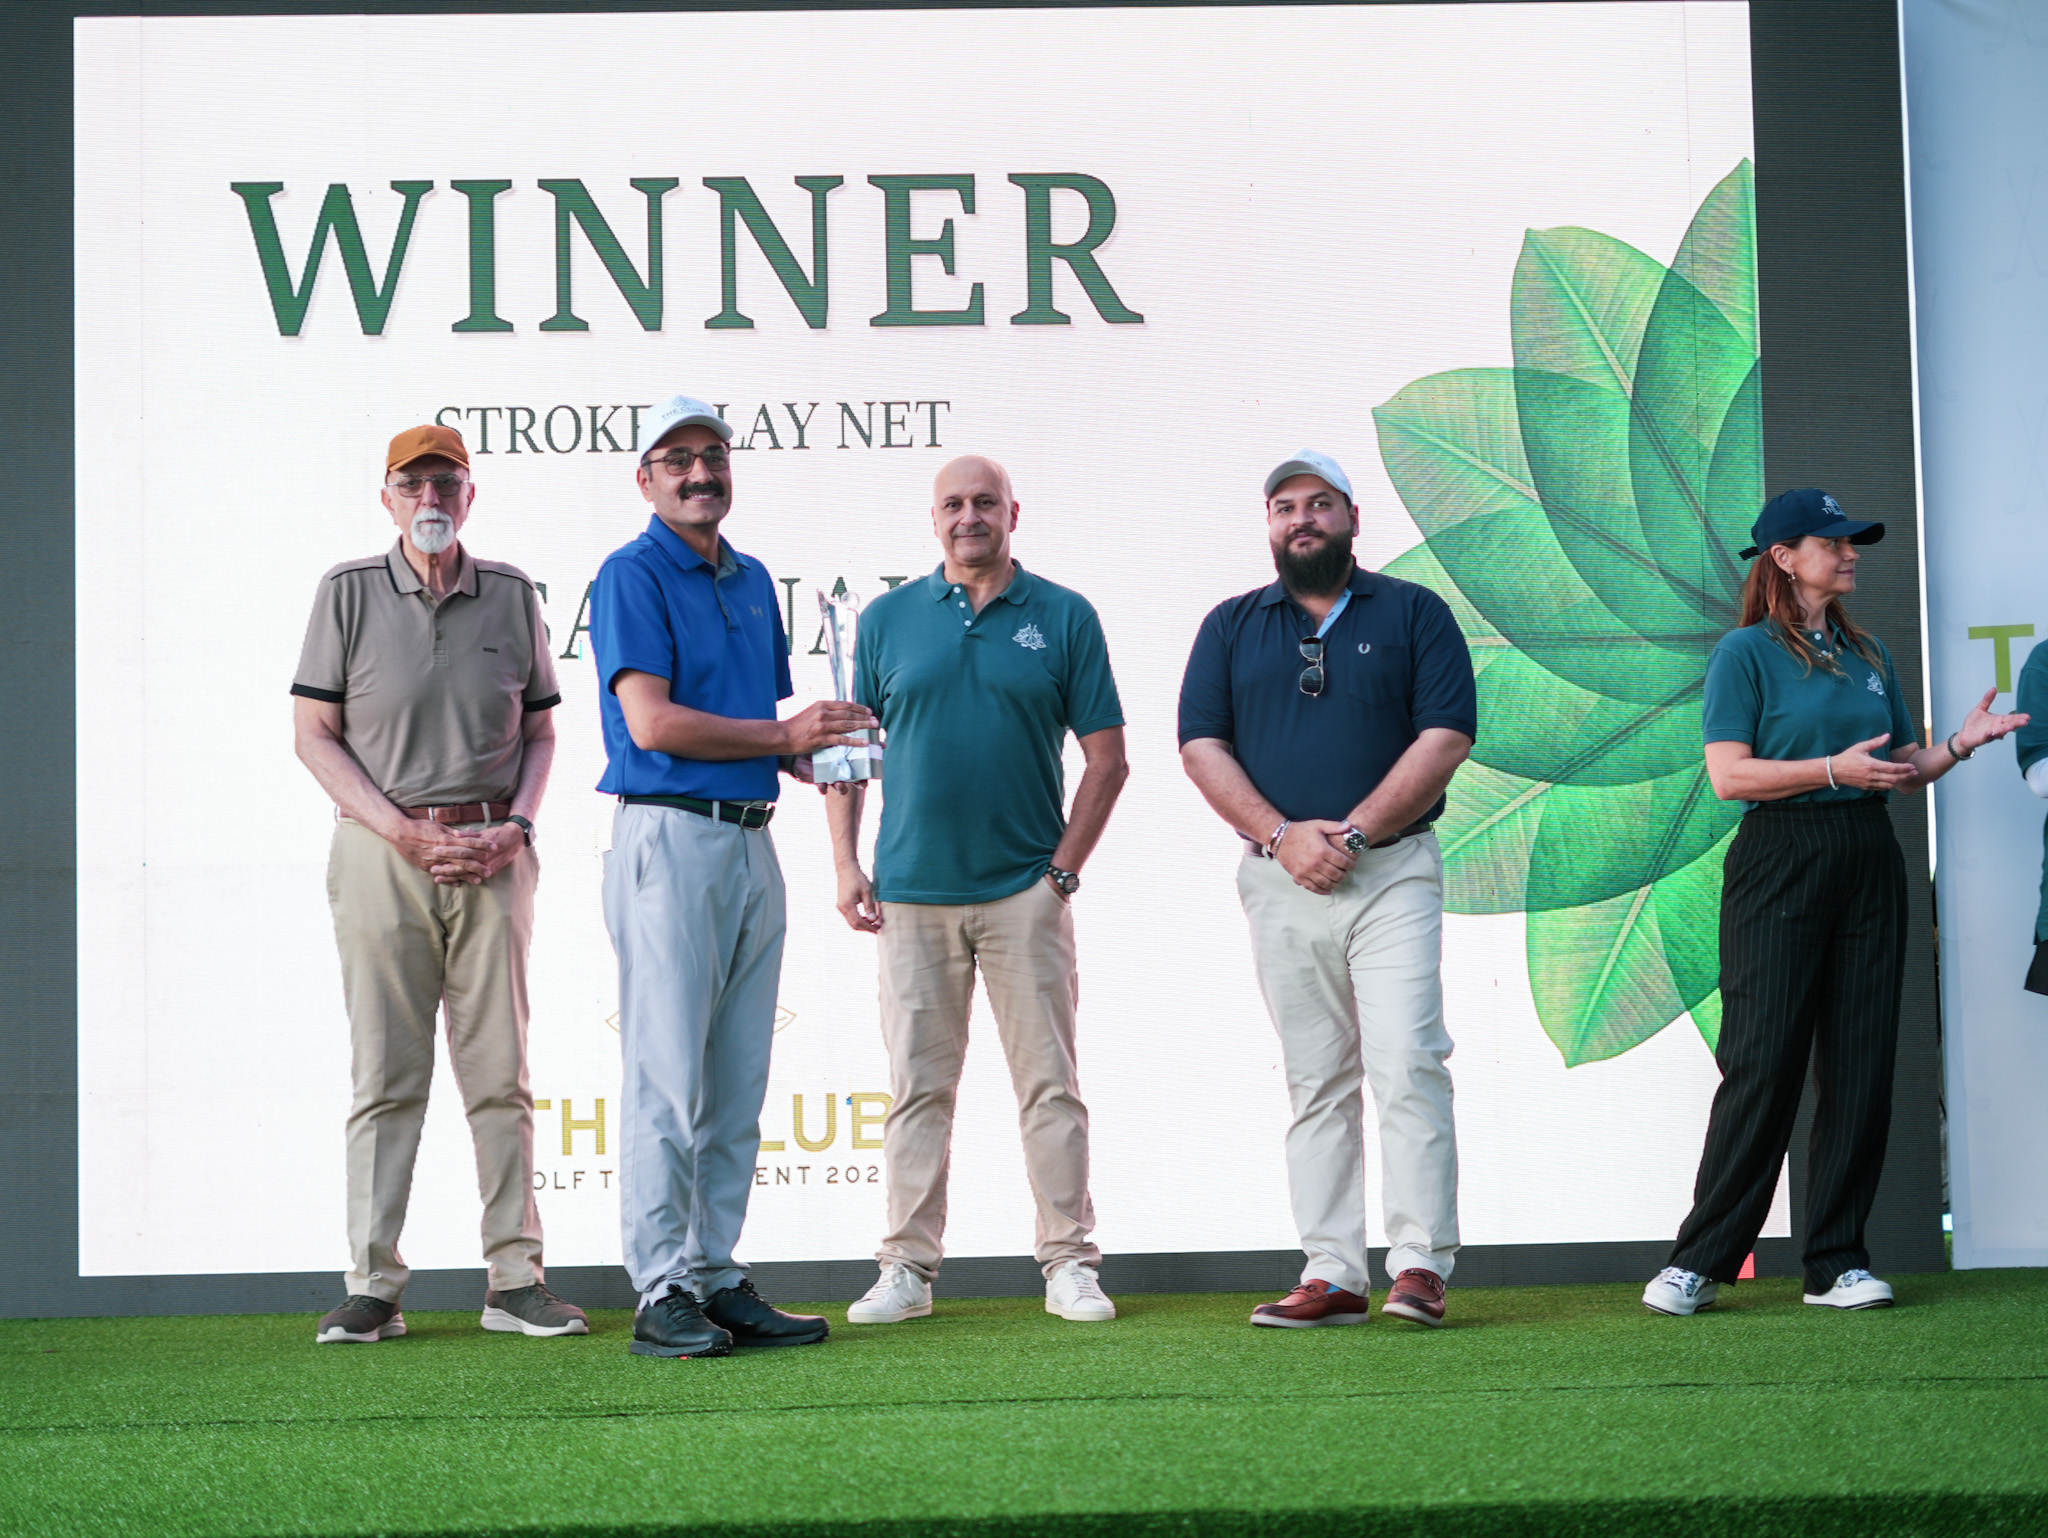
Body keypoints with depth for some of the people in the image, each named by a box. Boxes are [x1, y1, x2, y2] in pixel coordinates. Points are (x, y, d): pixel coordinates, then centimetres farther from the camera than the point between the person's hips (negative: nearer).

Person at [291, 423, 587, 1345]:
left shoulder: (512, 596, 10)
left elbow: (540, 729, 15)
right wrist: (402, 830, -9)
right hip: (381, 851, -2)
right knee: (385, 1075, -1)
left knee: (499, 1072, 2)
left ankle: (515, 1279, 6)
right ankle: (372, 1286, 2)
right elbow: (314, 733, 2)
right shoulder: (349, 593, 3)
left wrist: (514, 827, -3)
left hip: (492, 849, 2)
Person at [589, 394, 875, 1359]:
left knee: (738, 1085, 9)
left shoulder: (752, 581, 19)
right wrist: (782, 736, -12)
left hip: (752, 841, 8)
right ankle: (661, 1293, -4)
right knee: (668, 1079, -7)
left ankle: (717, 1278, 14)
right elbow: (653, 722, -15)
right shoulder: (632, 577, -5)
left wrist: (818, 751, 2)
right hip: (671, 839, -8)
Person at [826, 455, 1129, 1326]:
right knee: (918, 1087, 4)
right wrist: (845, 863, 2)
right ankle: (907, 1268, 10)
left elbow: (1106, 757, 4)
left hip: (1025, 889, -1)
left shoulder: (1063, 618, 4)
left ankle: (1069, 1263, 6)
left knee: (1050, 1084, 0)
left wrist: (1065, 866, -3)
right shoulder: (888, 619, 9)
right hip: (912, 893, 1)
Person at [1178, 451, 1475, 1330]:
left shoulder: (1413, 614, 7)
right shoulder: (1231, 626, 14)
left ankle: (1421, 1265, -10)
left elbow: (1446, 736, -2)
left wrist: (1354, 831, -11)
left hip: (1392, 871, -2)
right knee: (1316, 1082, 3)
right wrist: (1282, 835, -9)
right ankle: (1332, 1275, 4)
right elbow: (1202, 746, 6)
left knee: (1407, 1064, -12)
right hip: (1280, 884, 2)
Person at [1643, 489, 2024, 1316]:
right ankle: (1699, 1261, 0)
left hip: (1869, 862, 6)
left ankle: (1837, 1263, 7)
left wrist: (1956, 745, 2)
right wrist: (1835, 768, -18)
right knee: (1763, 1063, -8)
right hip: (1781, 865, -6)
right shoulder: (1746, 651, -1)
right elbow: (1728, 774, -11)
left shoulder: (1868, 654, 17)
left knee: (1862, 1066, 2)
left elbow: (1899, 770, 20)